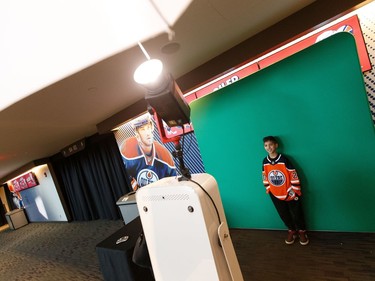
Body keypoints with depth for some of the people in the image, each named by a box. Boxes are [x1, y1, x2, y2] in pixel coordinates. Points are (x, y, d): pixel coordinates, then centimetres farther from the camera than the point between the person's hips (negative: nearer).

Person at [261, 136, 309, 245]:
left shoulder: (284, 159, -18)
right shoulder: (265, 161, -4)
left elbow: (294, 176, -14)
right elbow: (265, 177, 7)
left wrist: (295, 191, -11)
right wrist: (268, 189, 7)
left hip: (290, 194, -4)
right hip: (276, 195, 4)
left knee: (297, 214, 11)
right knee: (284, 215, 16)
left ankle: (302, 231, 35)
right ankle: (292, 231, 39)